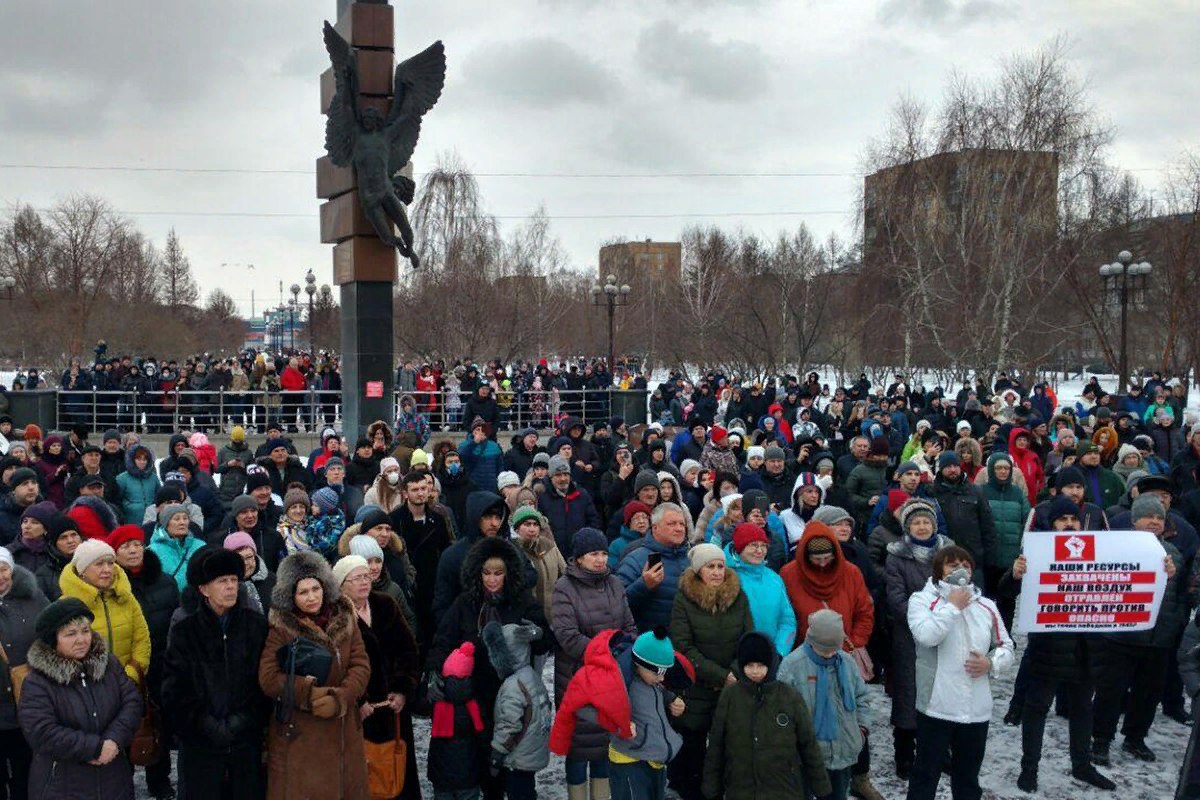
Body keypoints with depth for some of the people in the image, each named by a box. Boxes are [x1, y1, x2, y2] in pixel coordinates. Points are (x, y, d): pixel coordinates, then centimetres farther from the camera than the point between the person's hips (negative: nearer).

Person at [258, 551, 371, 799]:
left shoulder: (343, 619, 4)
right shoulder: (281, 628, -6)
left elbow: (361, 666, -1)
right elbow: (268, 678, -14)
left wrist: (340, 698, -18)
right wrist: (315, 695, -20)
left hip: (343, 732, 4)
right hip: (298, 734, -4)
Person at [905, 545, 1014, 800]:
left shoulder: (986, 606, 9)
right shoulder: (922, 600, -5)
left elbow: (1006, 647, 14)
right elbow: (926, 635, -23)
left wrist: (991, 663, -7)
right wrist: (953, 606, -14)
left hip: (977, 709, 5)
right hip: (936, 706, -5)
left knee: (968, 775, 18)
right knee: (926, 772, 4)